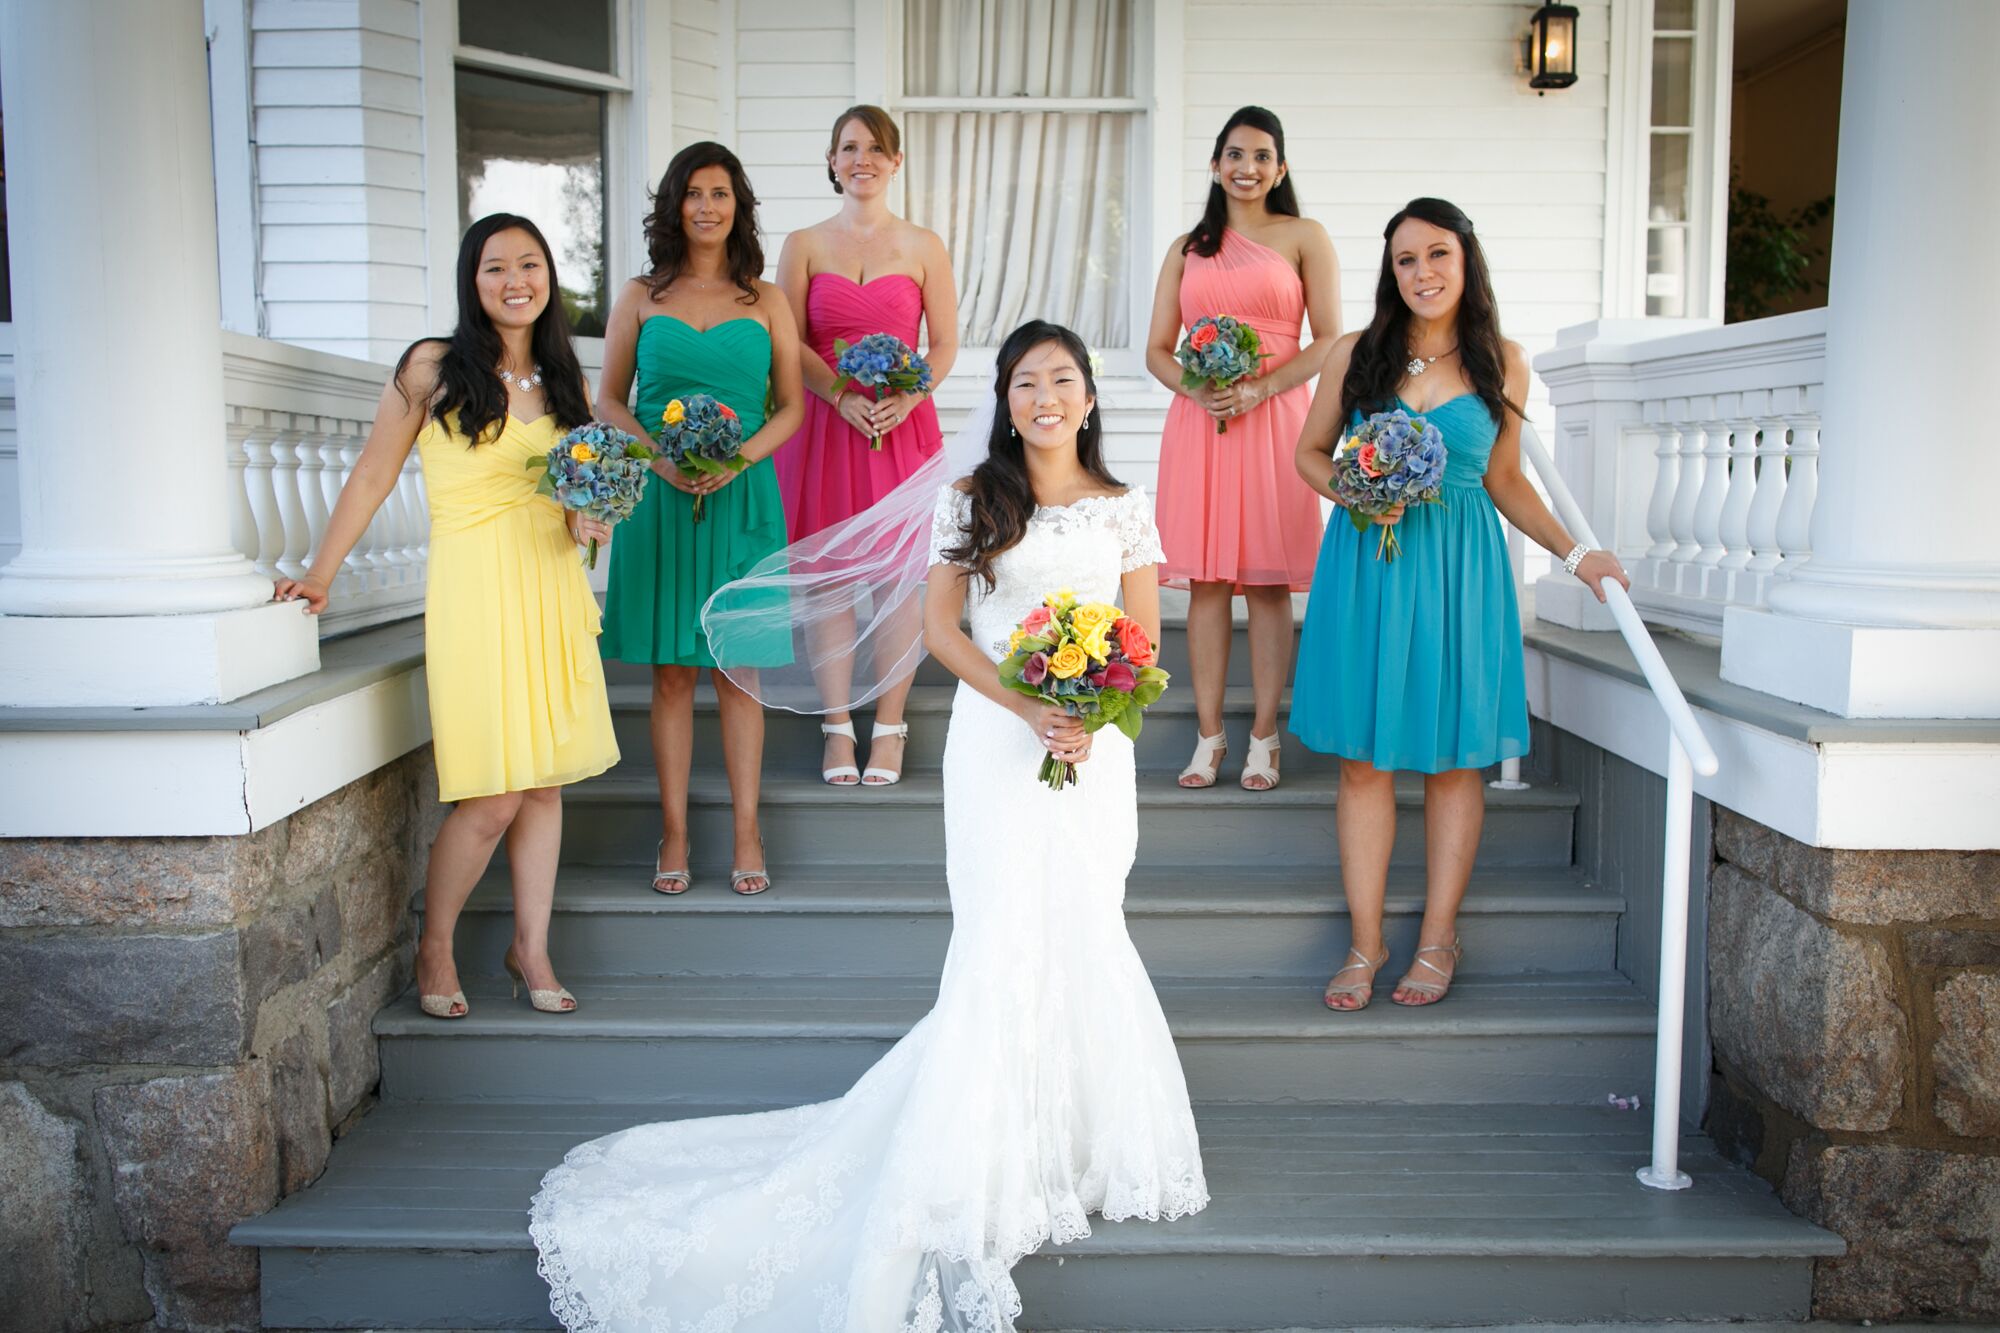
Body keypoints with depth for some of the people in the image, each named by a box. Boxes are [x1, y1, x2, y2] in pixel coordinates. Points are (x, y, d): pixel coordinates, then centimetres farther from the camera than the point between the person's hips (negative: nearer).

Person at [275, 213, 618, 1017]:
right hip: (474, 589, -5)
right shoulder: (432, 370, -1)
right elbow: (374, 475, 1)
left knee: (545, 785, 8)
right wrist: (320, 575, -1)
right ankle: (434, 949, 15)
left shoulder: (566, 387, 13)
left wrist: (589, 523, 1)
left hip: (553, 591, 5)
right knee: (491, 799, -7)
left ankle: (531, 947, 21)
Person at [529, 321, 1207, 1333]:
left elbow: (1143, 637, 6)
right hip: (997, 738, -2)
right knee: (1004, 938, -7)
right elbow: (941, 624, 0)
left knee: (1080, 935, 2)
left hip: (1096, 745, 2)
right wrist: (1025, 706, -13)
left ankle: (1082, 1141, 18)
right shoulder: (970, 501, 4)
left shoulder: (1126, 511, 8)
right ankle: (961, 1179, 2)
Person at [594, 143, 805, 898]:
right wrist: (660, 458, -11)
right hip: (658, 500, 0)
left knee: (738, 669, 3)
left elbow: (791, 406, 8)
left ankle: (746, 834, 10)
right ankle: (673, 835, 11)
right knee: (670, 673, 3)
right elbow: (608, 401, 7)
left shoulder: (765, 303, 9)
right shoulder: (640, 298, 8)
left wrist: (740, 457, -11)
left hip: (741, 500, 0)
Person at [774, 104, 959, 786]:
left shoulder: (923, 248, 7)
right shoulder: (804, 245, 8)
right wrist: (843, 396, -15)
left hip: (903, 426, 0)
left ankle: (888, 730, 10)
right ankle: (837, 729, 10)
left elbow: (945, 346, 5)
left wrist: (906, 398, -14)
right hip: (823, 424, 1)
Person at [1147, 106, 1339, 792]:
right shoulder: (1187, 249, 16)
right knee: (1205, 579, 1)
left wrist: (1259, 389, -13)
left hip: (1273, 420, -2)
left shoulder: (1304, 237, 7)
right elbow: (1157, 350, 13)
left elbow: (1329, 341, 0)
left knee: (1268, 580, -1)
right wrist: (1195, 388, -8)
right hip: (1198, 422, 2)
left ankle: (1263, 736, 6)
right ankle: (1208, 735, 8)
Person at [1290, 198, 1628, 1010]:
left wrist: (1574, 555, 2)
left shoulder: (1502, 363, 4)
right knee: (1363, 759, 2)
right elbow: (1310, 452, 12)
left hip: (1460, 570, 0)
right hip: (1365, 566, 0)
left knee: (1454, 758, 4)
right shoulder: (1355, 354, 3)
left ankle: (1438, 938, 17)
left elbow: (1504, 480, 11)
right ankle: (1366, 942, 13)